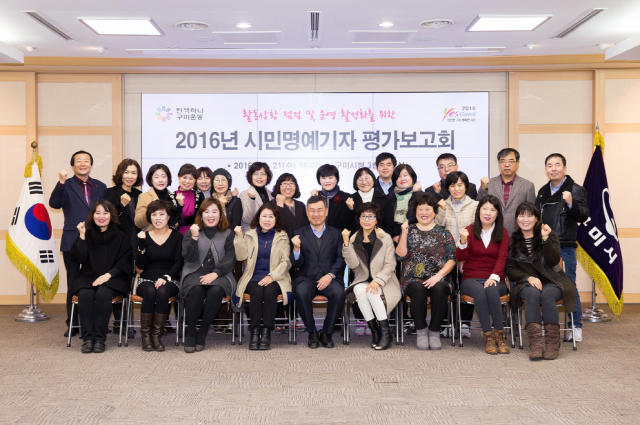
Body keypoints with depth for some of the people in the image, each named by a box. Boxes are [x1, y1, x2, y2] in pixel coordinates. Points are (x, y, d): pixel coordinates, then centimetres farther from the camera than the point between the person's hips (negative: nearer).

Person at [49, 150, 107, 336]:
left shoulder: (100, 187, 12)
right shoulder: (66, 186, 3)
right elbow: (54, 204, -14)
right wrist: (61, 183, -27)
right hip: (72, 241, -2)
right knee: (73, 283, 6)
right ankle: (72, 323, 14)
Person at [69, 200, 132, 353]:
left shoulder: (120, 237, 9)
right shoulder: (87, 234, 13)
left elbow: (125, 262, 2)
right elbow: (78, 258, 1)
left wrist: (108, 274, -13)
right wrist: (82, 236, -8)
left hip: (113, 278, -1)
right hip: (88, 277, 2)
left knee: (103, 294, -33)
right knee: (85, 295, -31)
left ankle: (100, 339, -26)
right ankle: (87, 338, -25)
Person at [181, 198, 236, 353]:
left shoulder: (228, 234, 12)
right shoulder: (191, 232, 12)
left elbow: (230, 259, 1)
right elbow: (189, 258, -2)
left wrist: (215, 273, -14)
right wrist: (194, 237, -15)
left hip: (219, 275, 0)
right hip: (195, 273, 0)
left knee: (216, 290, -34)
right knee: (197, 290, -34)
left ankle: (202, 334, -20)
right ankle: (190, 333, -18)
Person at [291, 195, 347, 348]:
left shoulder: (336, 234, 13)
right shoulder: (299, 234, 11)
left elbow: (341, 259, 3)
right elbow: (297, 264, 3)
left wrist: (330, 275, -14)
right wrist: (297, 248, -17)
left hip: (330, 278, 0)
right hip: (307, 278, 0)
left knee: (339, 293, -32)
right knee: (301, 292, -34)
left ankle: (327, 333, -11)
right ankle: (312, 333, -13)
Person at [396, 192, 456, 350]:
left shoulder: (443, 233, 14)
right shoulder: (409, 230, 15)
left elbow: (452, 259, 4)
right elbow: (400, 256, 3)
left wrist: (438, 275, -12)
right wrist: (404, 234, -7)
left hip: (438, 279, 0)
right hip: (413, 279, 0)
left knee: (439, 289, -34)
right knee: (418, 289, -34)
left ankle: (434, 332, -16)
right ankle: (421, 331, -16)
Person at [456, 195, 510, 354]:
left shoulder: (503, 233, 11)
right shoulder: (469, 230, 5)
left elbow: (502, 258, -1)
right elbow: (460, 258, -6)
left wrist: (494, 277, -19)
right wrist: (463, 241, -27)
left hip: (495, 280, 1)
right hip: (471, 279, -1)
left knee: (491, 289, -34)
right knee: (479, 290, -35)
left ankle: (500, 334, -24)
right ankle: (488, 335, -28)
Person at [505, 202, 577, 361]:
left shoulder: (550, 235, 7)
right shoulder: (512, 240, 8)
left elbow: (554, 261, -8)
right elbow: (509, 269, 3)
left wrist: (545, 239, -20)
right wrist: (528, 278, -13)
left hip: (552, 282, 0)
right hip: (526, 283, 0)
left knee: (547, 295, -34)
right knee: (533, 294, -34)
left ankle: (552, 343, -32)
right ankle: (535, 343, -42)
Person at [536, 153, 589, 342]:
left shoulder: (575, 189, -2)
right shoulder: (543, 192, 14)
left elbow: (583, 216, -11)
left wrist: (571, 203, -28)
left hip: (565, 248, -5)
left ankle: (576, 327, 7)